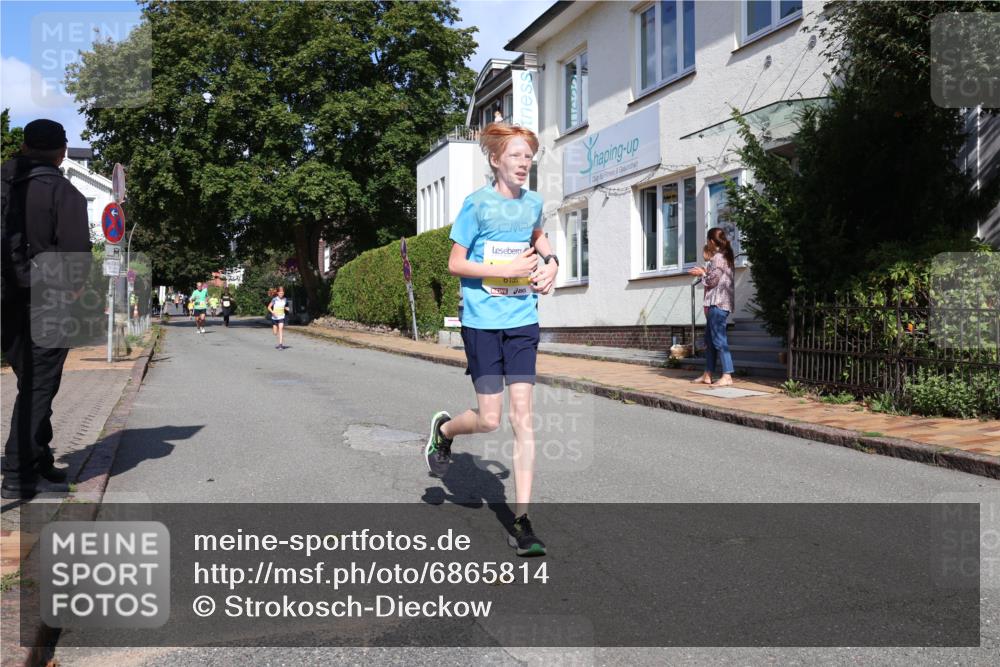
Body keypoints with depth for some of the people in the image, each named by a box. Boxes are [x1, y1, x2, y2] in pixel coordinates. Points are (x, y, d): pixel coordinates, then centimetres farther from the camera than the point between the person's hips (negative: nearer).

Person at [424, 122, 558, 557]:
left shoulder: (533, 203, 8)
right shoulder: (477, 203, -6)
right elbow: (455, 263, -7)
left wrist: (551, 261, 11)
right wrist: (508, 269, -16)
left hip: (522, 321, 4)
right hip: (483, 321, -4)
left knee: (523, 417, -2)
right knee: (489, 420, -1)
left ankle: (521, 520, 4)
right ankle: (443, 430, 35)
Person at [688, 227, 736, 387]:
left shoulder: (718, 257, -12)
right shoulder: (725, 257, 18)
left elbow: (712, 281, -14)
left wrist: (701, 273, 2)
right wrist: (705, 270, 17)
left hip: (718, 303, -11)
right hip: (716, 303, 11)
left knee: (719, 340, -11)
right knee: (709, 340, 13)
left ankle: (727, 376, -12)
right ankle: (707, 375, 18)